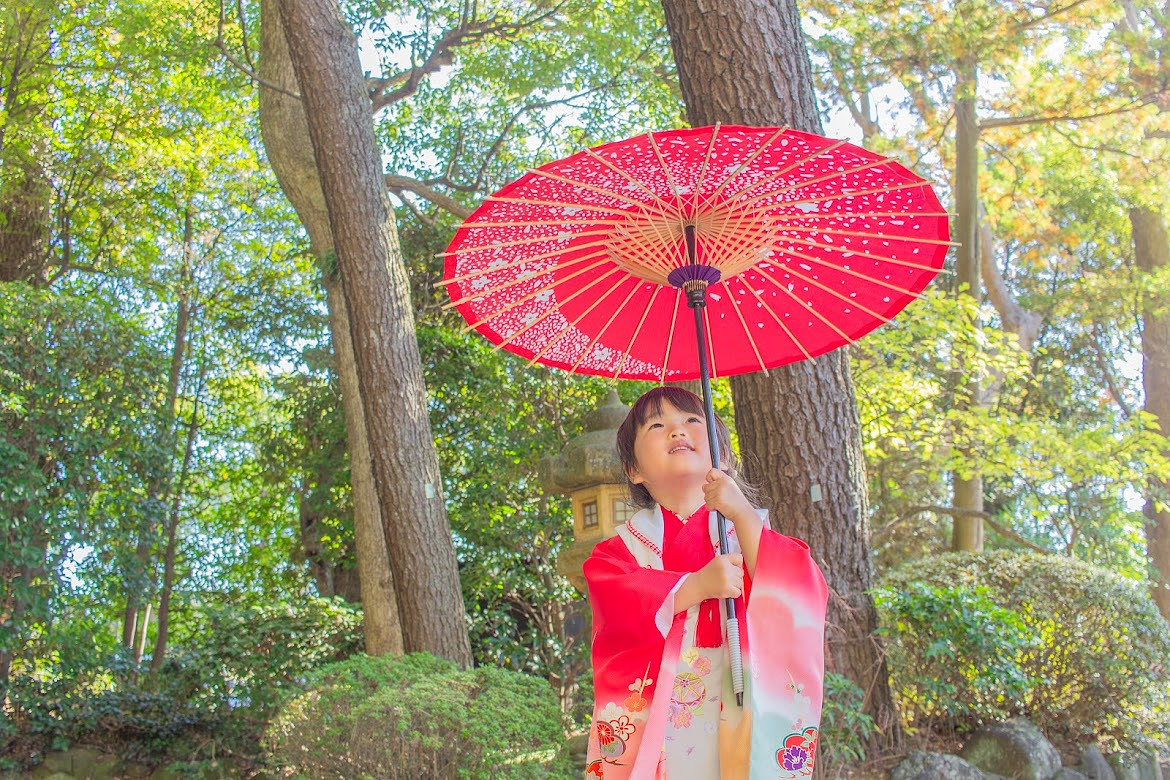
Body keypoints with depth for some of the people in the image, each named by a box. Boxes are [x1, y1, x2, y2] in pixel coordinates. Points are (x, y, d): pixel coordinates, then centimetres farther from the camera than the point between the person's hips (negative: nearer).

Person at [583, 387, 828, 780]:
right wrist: (698, 585, -21)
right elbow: (618, 603, -11)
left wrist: (743, 515, -14)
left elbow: (803, 596, -6)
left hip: (738, 719, 0)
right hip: (653, 722, 0)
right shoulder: (622, 548, 9)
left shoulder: (751, 529, 11)